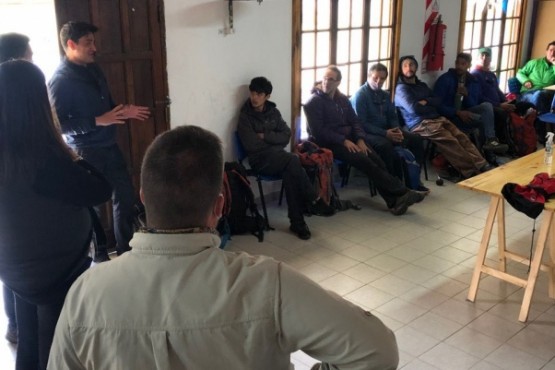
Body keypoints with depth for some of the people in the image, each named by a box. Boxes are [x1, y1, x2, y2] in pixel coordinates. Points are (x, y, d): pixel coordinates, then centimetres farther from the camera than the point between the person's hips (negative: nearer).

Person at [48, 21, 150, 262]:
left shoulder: (93, 70, 9)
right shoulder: (61, 80, -15)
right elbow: (57, 124, -21)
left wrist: (124, 113, 1)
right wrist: (98, 121, -25)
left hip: (109, 146, 8)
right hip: (85, 152, -7)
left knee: (125, 196, 13)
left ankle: (125, 248, 29)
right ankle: (99, 256, 24)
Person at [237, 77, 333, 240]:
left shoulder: (273, 112, 12)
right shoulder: (245, 117, -2)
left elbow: (286, 136, 5)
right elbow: (252, 145, -12)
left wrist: (266, 136, -8)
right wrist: (274, 140, -2)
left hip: (278, 156, 4)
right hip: (260, 159, -4)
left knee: (290, 173, -33)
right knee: (293, 160, -32)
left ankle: (297, 221, -30)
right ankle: (314, 200, -21)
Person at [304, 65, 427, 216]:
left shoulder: (343, 99, 16)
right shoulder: (314, 102, -5)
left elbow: (354, 121, 15)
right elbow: (318, 131, -14)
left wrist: (360, 139, -6)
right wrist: (343, 141, -20)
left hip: (348, 139, 6)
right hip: (328, 143, -6)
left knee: (376, 159, -20)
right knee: (364, 160, -26)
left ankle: (394, 201, -25)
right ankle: (401, 192, -24)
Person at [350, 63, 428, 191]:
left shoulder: (385, 95, 14)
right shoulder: (360, 95, -11)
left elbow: (392, 116, 16)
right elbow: (361, 124, -18)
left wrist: (397, 130, -8)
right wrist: (385, 133, -24)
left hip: (386, 131, 8)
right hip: (368, 133, -8)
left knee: (416, 139, -5)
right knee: (385, 145, -38)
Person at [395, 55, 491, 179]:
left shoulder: (422, 85, 25)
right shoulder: (401, 88, -1)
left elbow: (438, 101, 18)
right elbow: (413, 108, -14)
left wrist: (426, 101, -3)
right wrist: (430, 108, 3)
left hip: (438, 119, 8)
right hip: (421, 124, -8)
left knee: (461, 137, -14)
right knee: (451, 141, -25)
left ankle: (482, 165, -24)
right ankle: (471, 171, -26)